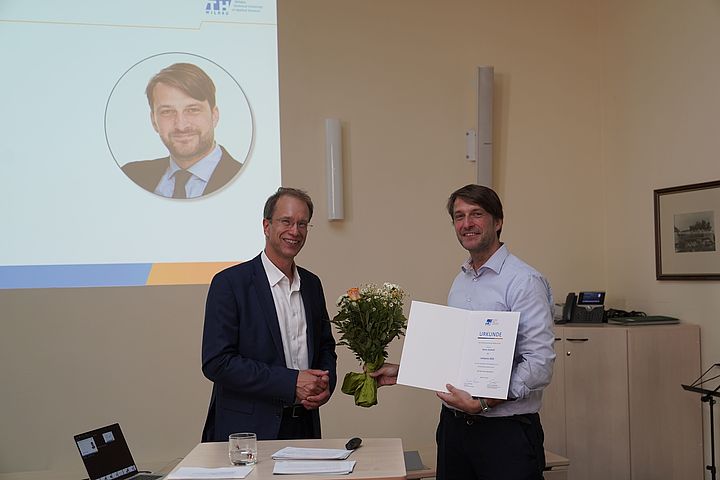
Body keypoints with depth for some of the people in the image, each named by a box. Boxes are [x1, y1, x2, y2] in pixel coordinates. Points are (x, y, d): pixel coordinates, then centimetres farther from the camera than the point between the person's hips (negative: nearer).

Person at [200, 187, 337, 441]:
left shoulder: (312, 284, 9)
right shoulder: (229, 283, -10)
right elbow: (216, 363, -16)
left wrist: (325, 383, -4)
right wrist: (291, 382, -19)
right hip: (247, 429, -5)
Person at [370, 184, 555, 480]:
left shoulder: (524, 281, -13)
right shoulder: (460, 281, 12)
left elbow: (539, 364, -19)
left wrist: (483, 403, -23)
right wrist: (403, 371, 10)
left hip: (506, 430, -7)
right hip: (453, 425, 7)